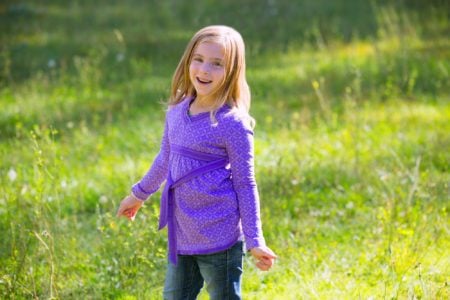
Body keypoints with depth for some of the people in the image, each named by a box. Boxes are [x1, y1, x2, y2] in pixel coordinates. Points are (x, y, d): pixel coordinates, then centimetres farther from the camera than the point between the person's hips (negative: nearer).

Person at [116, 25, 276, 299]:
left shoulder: (232, 124, -15)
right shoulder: (177, 112, 4)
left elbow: (245, 184, -11)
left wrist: (255, 241, -11)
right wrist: (139, 194, 33)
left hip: (219, 238, -7)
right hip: (181, 237, 7)